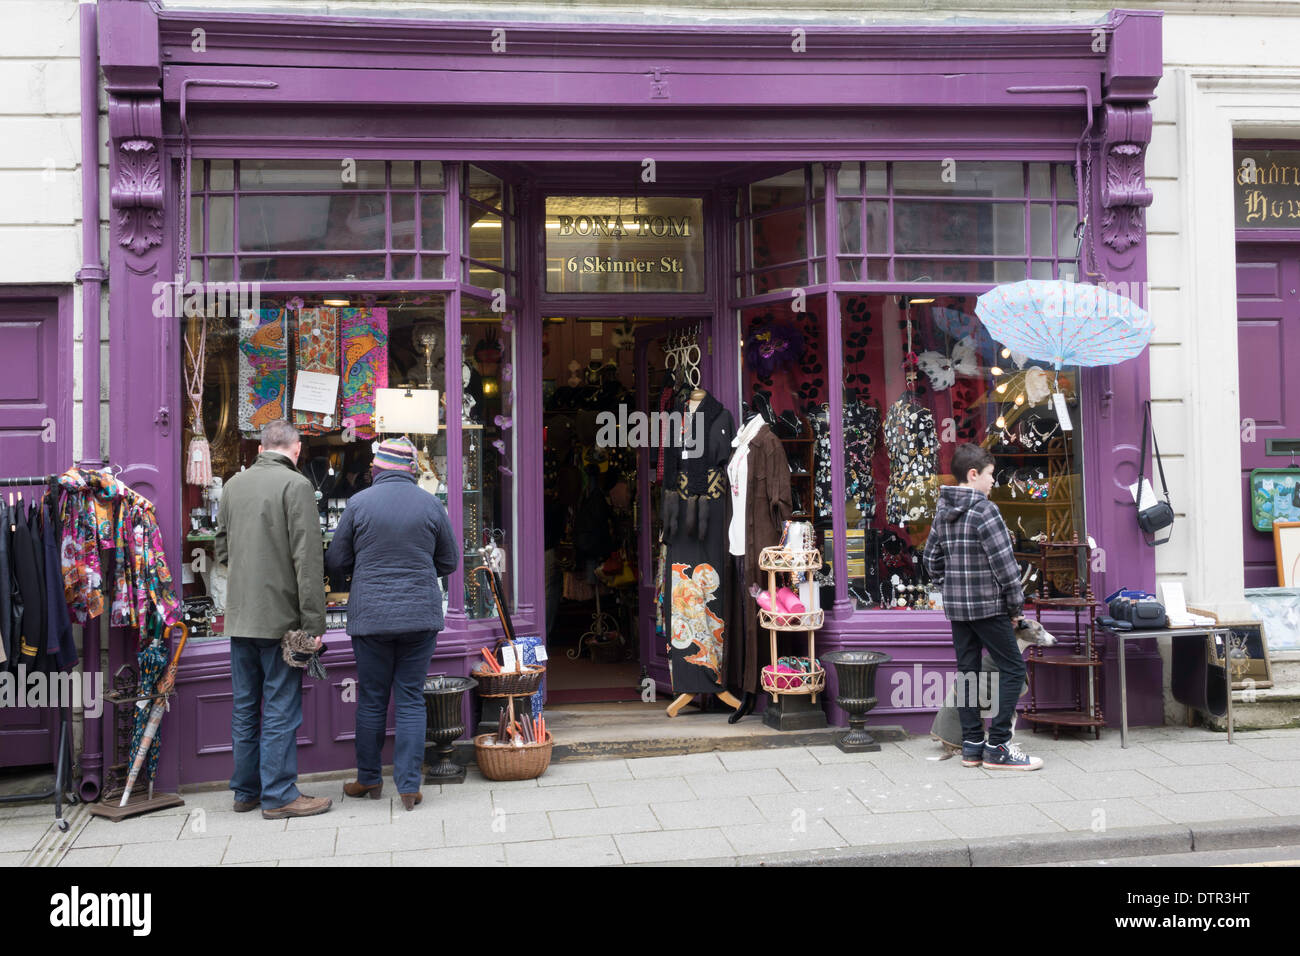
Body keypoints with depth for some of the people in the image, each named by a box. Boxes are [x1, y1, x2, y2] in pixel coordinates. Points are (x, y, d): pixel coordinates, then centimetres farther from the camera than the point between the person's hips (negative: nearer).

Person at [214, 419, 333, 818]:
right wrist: (314, 624, -15)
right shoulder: (296, 485, -11)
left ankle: (245, 791, 24)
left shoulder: (233, 485, 9)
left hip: (239, 617, 6)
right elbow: (308, 560, -16)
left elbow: (222, 550, 17)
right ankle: (279, 796, 6)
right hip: (280, 616, -6)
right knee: (280, 708, 0)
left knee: (244, 707, 14)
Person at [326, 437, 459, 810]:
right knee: (411, 700, 6)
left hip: (371, 616, -1)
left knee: (371, 699, 11)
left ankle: (369, 779, 22)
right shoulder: (432, 505, 0)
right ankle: (409, 786, 5)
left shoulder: (359, 503, -4)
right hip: (421, 616, 1)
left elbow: (335, 562, 3)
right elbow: (449, 561, 9)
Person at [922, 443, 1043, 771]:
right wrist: (1016, 607, -7)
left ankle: (971, 745, 14)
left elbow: (932, 559, 16)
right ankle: (997, 747, -2)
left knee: (967, 671, 11)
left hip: (956, 606, 8)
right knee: (1013, 668, 0)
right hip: (987, 605, -8)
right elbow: (1004, 564, -15)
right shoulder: (984, 510, -14)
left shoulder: (942, 512, 9)